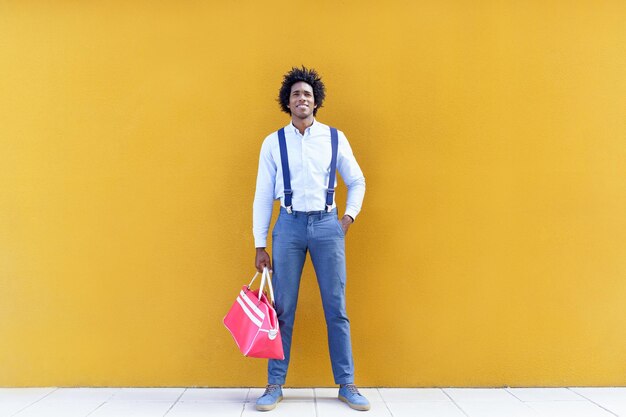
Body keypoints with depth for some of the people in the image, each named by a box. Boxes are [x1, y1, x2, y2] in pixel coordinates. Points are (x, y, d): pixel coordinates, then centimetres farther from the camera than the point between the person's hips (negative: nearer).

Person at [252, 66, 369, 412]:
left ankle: (346, 385, 15)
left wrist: (348, 218, 2)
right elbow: (263, 196, 4)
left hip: (327, 225, 0)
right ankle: (275, 385, 16)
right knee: (283, 310, 4)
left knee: (336, 309, 4)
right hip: (289, 225, 0)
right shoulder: (273, 142, 4)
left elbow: (357, 181, 15)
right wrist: (260, 246, 2)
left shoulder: (335, 138, 6)